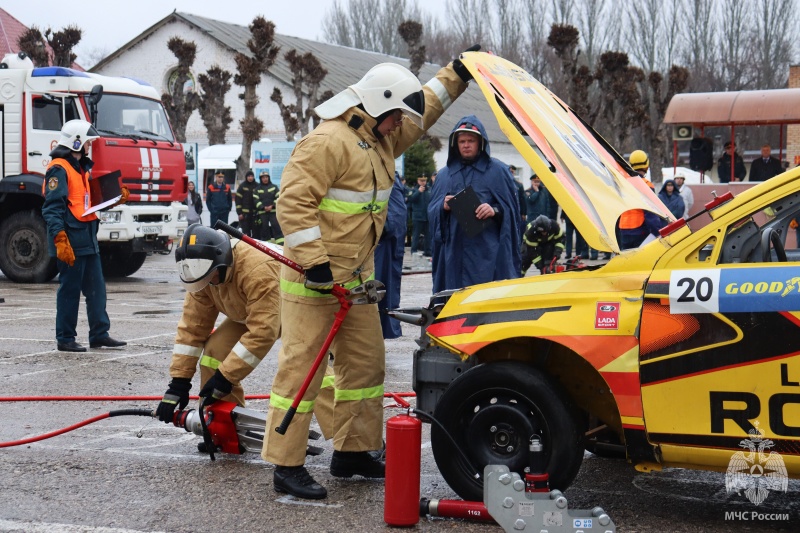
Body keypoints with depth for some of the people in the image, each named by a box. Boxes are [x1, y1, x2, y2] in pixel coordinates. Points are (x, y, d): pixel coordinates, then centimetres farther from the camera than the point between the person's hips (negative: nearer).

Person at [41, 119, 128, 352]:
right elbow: (52, 208, -18)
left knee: (96, 288, 10)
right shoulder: (59, 169, -12)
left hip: (87, 238, 9)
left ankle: (99, 334, 16)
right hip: (71, 241, -9)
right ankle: (65, 339, 5)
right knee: (70, 290, -3)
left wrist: (115, 200, 11)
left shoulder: (82, 167, 18)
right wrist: (60, 240, -24)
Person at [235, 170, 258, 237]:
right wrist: (239, 213, -7)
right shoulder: (242, 186, 2)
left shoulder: (257, 186, 8)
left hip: (254, 213, 2)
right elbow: (238, 199, -1)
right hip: (244, 213, -2)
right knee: (245, 231, -5)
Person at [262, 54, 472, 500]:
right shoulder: (328, 142, -17)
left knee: (366, 363, 15)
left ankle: (352, 453, 27)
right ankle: (287, 466, -1)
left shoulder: (381, 140, 14)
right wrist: (314, 263, -25)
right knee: (302, 367, -6)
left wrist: (457, 74, 26)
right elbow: (294, 202, -23)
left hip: (356, 278, 10)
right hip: (314, 279, -10)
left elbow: (423, 111, 32)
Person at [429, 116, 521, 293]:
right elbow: (431, 210, 15)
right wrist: (443, 207, -6)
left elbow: (511, 208, 6)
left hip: (488, 253, -3)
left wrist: (495, 211, -14)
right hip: (454, 250, 3)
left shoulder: (497, 170, 6)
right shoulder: (445, 174, 15)